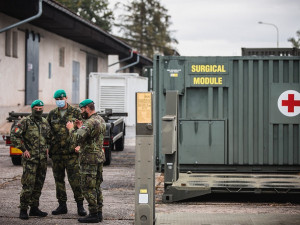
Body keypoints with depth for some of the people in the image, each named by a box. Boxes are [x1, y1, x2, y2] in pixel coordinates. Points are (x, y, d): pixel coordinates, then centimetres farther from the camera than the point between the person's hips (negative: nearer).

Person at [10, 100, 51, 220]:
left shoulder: (45, 122, 12)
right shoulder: (25, 122, -6)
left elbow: (49, 137, 28)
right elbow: (14, 135, -13)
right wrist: (23, 149, -14)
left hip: (42, 159, 6)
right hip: (30, 158, -6)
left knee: (38, 185, 10)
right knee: (28, 185, -8)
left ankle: (34, 208, 19)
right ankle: (23, 210, 0)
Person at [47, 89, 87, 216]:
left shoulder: (75, 112, 3)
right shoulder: (52, 114, 12)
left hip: (71, 153, -4)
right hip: (56, 152, 4)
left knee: (75, 179, -7)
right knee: (59, 179, 8)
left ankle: (80, 205, 0)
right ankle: (62, 205, 16)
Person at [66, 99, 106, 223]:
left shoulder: (90, 122, -18)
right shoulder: (101, 120, 13)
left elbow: (78, 138, -27)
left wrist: (71, 128, -10)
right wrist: (81, 127, 18)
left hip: (89, 159, -10)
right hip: (99, 157, 10)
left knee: (88, 187, -5)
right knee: (96, 187, 14)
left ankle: (93, 215, -4)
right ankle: (99, 213, 17)